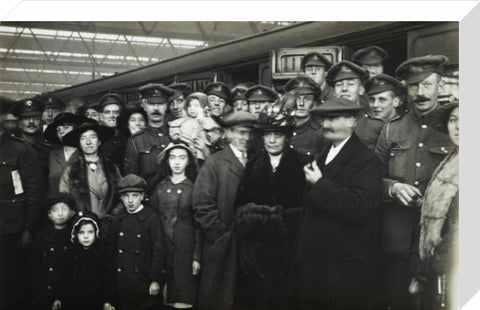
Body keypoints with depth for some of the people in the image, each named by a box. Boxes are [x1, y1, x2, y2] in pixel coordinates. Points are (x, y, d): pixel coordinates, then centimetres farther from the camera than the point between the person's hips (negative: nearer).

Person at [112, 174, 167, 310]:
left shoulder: (151, 218, -7)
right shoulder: (118, 218, 7)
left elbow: (159, 251, -8)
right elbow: (112, 249, 9)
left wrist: (156, 280, -10)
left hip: (144, 280, -3)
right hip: (121, 281, 3)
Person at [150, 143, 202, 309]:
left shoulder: (194, 188, 0)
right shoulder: (160, 187, 6)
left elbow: (198, 226, 0)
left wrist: (197, 257, -5)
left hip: (185, 247, -2)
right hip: (161, 246, 2)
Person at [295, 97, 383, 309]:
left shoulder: (366, 161, -12)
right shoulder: (320, 158, 16)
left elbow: (360, 208, -27)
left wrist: (320, 184, -20)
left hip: (345, 267, -8)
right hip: (312, 262, 8)